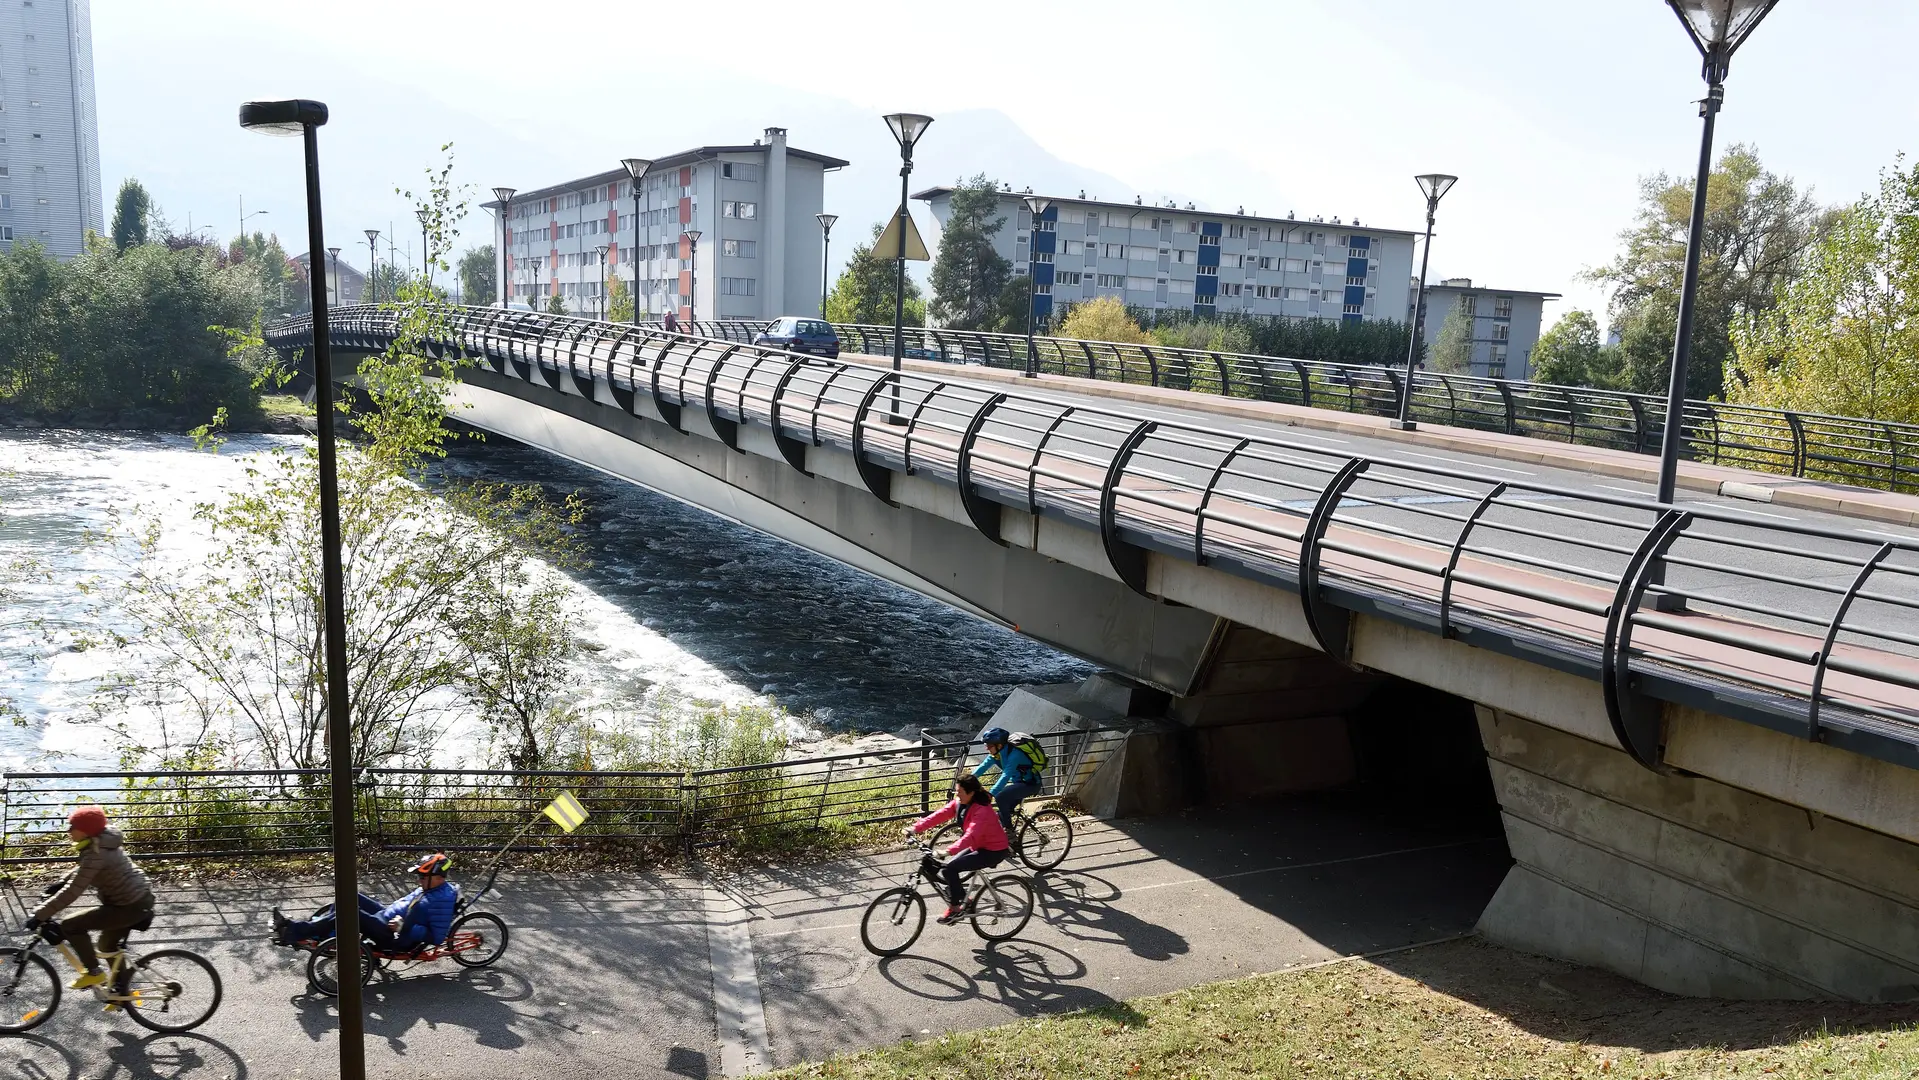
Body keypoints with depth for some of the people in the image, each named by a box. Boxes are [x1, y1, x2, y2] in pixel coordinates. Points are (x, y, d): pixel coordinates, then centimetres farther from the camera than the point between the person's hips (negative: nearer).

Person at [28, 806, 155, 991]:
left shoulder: (95, 854, -23)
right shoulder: (103, 842, 6)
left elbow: (72, 891, -25)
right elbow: (84, 870, 26)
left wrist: (39, 916, -19)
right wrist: (61, 883, 17)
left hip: (130, 906, -10)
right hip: (140, 898, 10)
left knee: (70, 926, -8)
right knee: (108, 945, 25)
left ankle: (94, 972, 3)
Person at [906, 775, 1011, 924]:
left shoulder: (982, 810, -29)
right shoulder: (959, 803, -3)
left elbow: (971, 835, -40)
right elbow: (939, 815, -10)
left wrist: (948, 851, -51)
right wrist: (915, 828, -22)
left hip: (993, 851, -9)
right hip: (978, 846, 9)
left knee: (949, 868, -20)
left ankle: (954, 908, -5)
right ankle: (961, 897, 18)